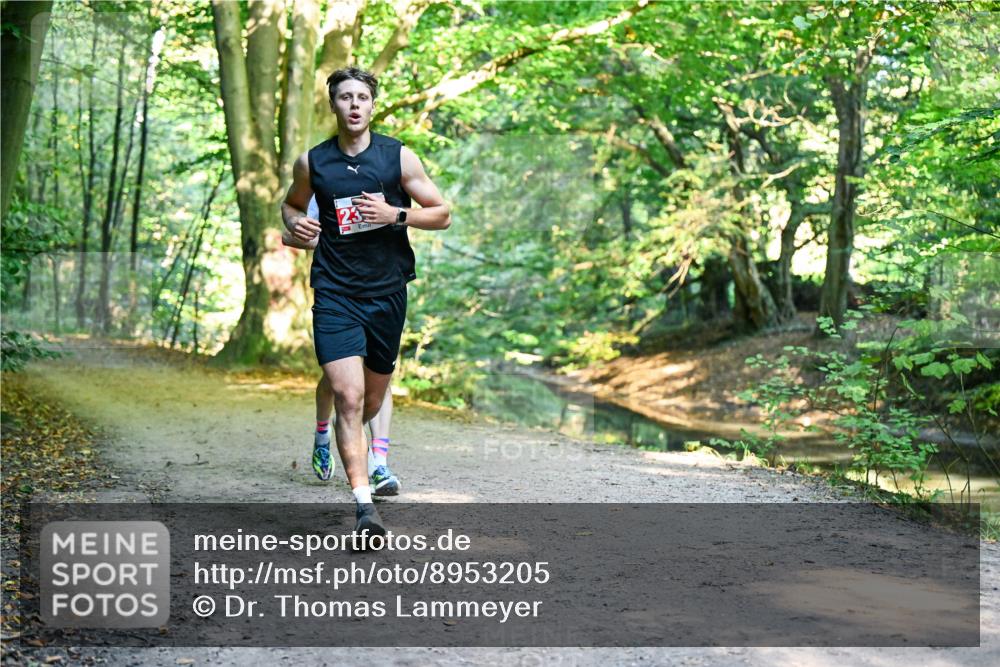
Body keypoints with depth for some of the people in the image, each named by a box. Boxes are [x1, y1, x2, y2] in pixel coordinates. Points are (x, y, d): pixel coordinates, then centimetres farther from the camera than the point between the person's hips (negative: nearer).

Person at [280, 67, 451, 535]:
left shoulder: (399, 157, -1)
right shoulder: (312, 162, 2)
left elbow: (442, 215, 2)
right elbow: (291, 203, 21)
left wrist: (396, 214, -14)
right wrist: (295, 224, -2)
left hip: (388, 291, 2)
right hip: (335, 293, -2)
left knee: (371, 399, 14)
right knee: (348, 396, -17)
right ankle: (364, 505, -13)